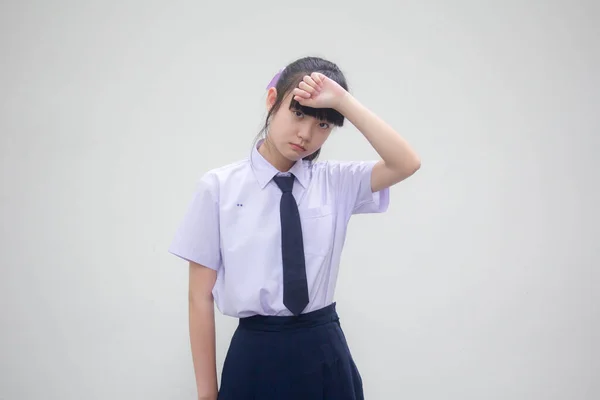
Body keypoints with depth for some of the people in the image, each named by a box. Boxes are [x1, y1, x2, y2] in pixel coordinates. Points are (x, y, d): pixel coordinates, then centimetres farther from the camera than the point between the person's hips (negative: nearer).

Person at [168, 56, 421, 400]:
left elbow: (407, 164, -15)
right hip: (254, 356, -2)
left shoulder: (338, 182, 3)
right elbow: (201, 296, -3)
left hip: (325, 355, 3)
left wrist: (342, 100, -18)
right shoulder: (219, 186, -4)